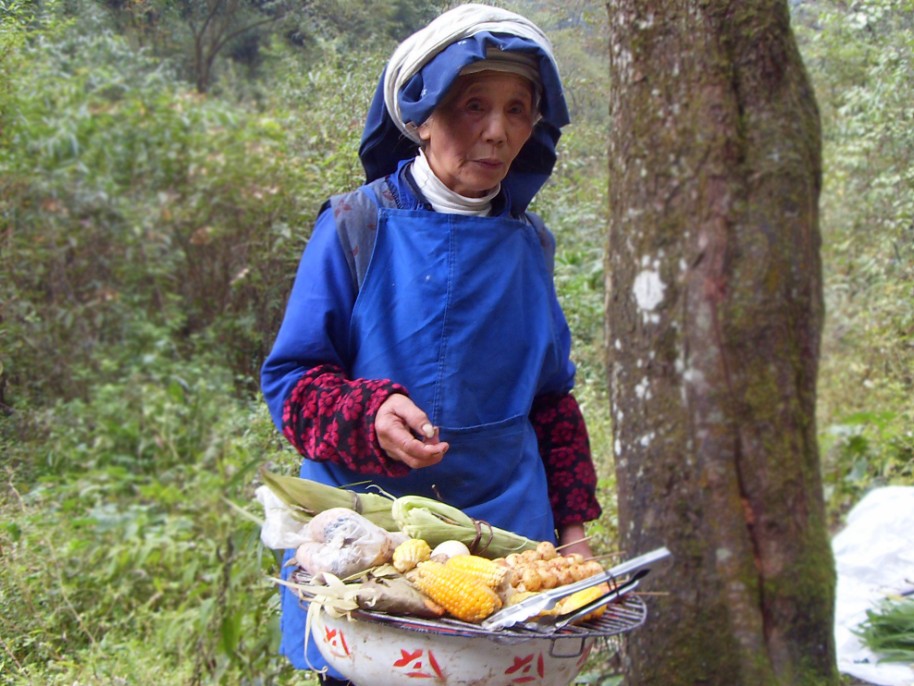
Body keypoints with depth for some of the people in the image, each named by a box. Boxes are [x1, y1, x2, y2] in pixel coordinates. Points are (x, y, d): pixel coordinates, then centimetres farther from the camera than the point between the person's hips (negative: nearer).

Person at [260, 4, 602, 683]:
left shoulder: (529, 243, 7)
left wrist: (572, 523, 10)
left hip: (506, 528, 4)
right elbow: (289, 377, -4)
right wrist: (370, 417, -23)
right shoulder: (358, 226, -6)